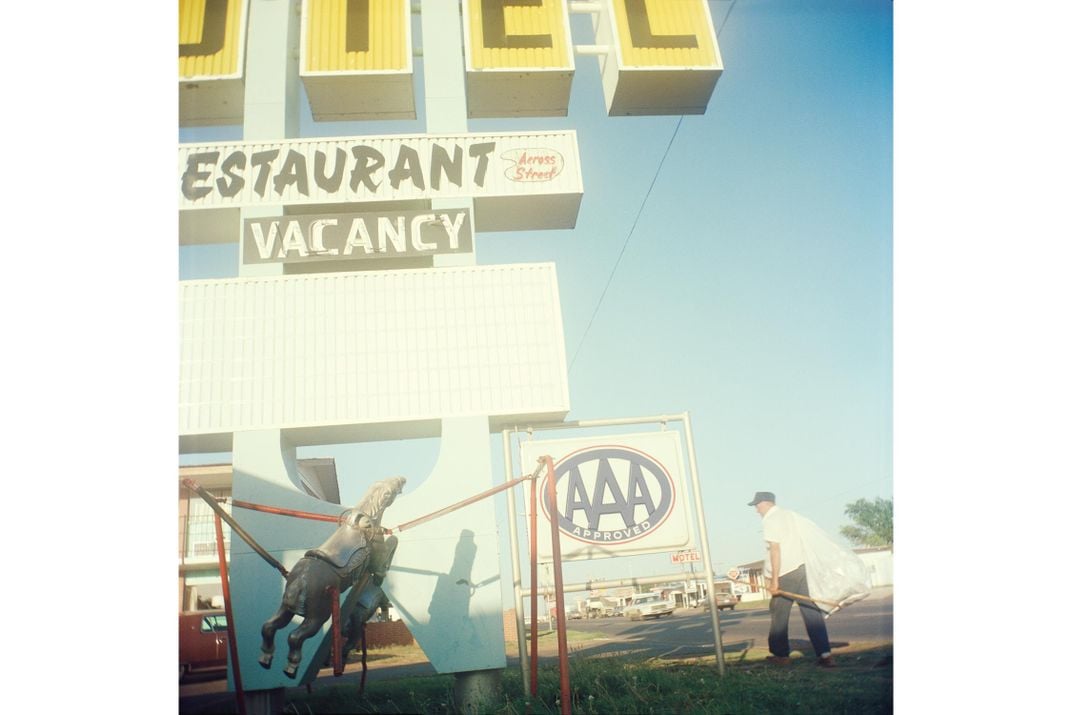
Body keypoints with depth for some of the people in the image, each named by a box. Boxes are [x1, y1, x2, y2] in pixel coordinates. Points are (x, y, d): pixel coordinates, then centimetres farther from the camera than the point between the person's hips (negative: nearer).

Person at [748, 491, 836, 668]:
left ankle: (780, 654, 17)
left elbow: (775, 550, -17)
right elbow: (815, 531, 15)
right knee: (812, 612, 4)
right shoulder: (790, 514, 15)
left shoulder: (770, 520, -9)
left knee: (779, 615, 7)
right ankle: (825, 654, -4)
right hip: (803, 568, 7)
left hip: (786, 574, -7)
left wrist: (774, 580, -17)